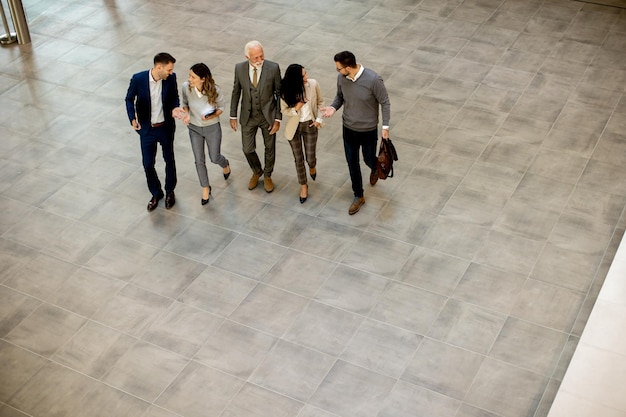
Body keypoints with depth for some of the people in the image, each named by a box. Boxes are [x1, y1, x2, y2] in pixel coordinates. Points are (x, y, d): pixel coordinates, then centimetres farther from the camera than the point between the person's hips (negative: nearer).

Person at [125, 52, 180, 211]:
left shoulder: (171, 78, -15)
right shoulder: (138, 79, -21)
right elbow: (129, 99, -5)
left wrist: (175, 108, -19)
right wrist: (133, 119, -19)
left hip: (166, 127, 1)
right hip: (146, 129, -1)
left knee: (169, 161, 16)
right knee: (148, 164, 8)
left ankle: (170, 191, 40)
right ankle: (156, 193, 33)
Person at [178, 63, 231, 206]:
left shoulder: (214, 90, -27)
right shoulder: (186, 87, -20)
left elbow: (221, 107, -10)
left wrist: (212, 115, -29)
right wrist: (186, 113, -21)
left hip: (212, 128, -2)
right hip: (194, 128, 2)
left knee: (215, 158, 15)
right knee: (199, 160, 11)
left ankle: (225, 164, 54)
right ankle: (205, 188, 35)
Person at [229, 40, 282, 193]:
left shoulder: (273, 68, -18)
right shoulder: (239, 68, -12)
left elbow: (279, 93, -9)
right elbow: (236, 92, 1)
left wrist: (278, 119, -10)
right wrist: (233, 116, 4)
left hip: (268, 116, -1)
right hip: (248, 117, 1)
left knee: (270, 149, 15)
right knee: (248, 149, 10)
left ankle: (267, 175, 42)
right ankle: (257, 172, 41)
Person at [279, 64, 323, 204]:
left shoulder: (313, 84, -17)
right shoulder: (286, 91, -20)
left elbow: (320, 102, -1)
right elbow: (284, 110, -7)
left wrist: (319, 119, -8)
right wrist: (296, 109, -27)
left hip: (310, 125, 0)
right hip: (294, 127, 0)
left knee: (310, 158, 7)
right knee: (298, 159, 12)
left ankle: (312, 166, 48)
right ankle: (303, 186, 34)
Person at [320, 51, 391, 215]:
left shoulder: (373, 80, -27)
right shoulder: (341, 77, -12)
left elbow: (385, 103, -15)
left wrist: (385, 126, -17)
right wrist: (333, 107, -15)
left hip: (368, 130, -4)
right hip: (348, 128, 4)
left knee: (368, 160, 16)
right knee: (352, 162, 13)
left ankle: (375, 169, 56)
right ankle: (358, 196, 32)